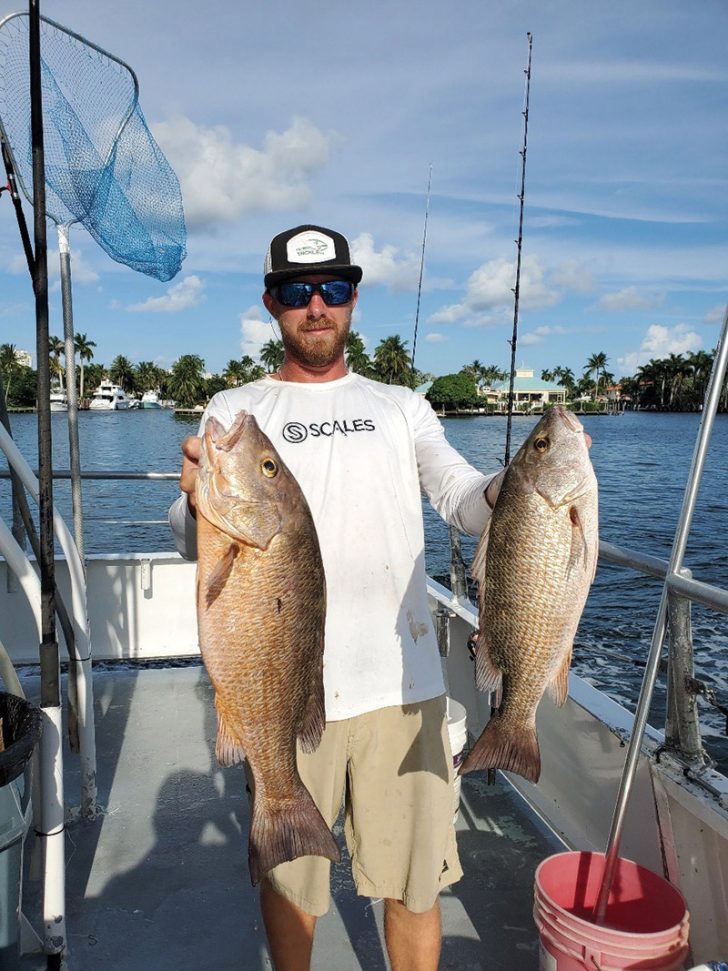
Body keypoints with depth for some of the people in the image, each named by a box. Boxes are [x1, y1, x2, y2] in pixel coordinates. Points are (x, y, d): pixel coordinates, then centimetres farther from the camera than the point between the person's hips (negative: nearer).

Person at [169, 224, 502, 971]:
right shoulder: (234, 411, 5)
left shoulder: (401, 406, 10)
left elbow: (466, 501, -2)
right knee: (288, 872, 16)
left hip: (403, 681, 1)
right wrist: (197, 506, -28)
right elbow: (193, 543, -6)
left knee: (414, 878, 13)